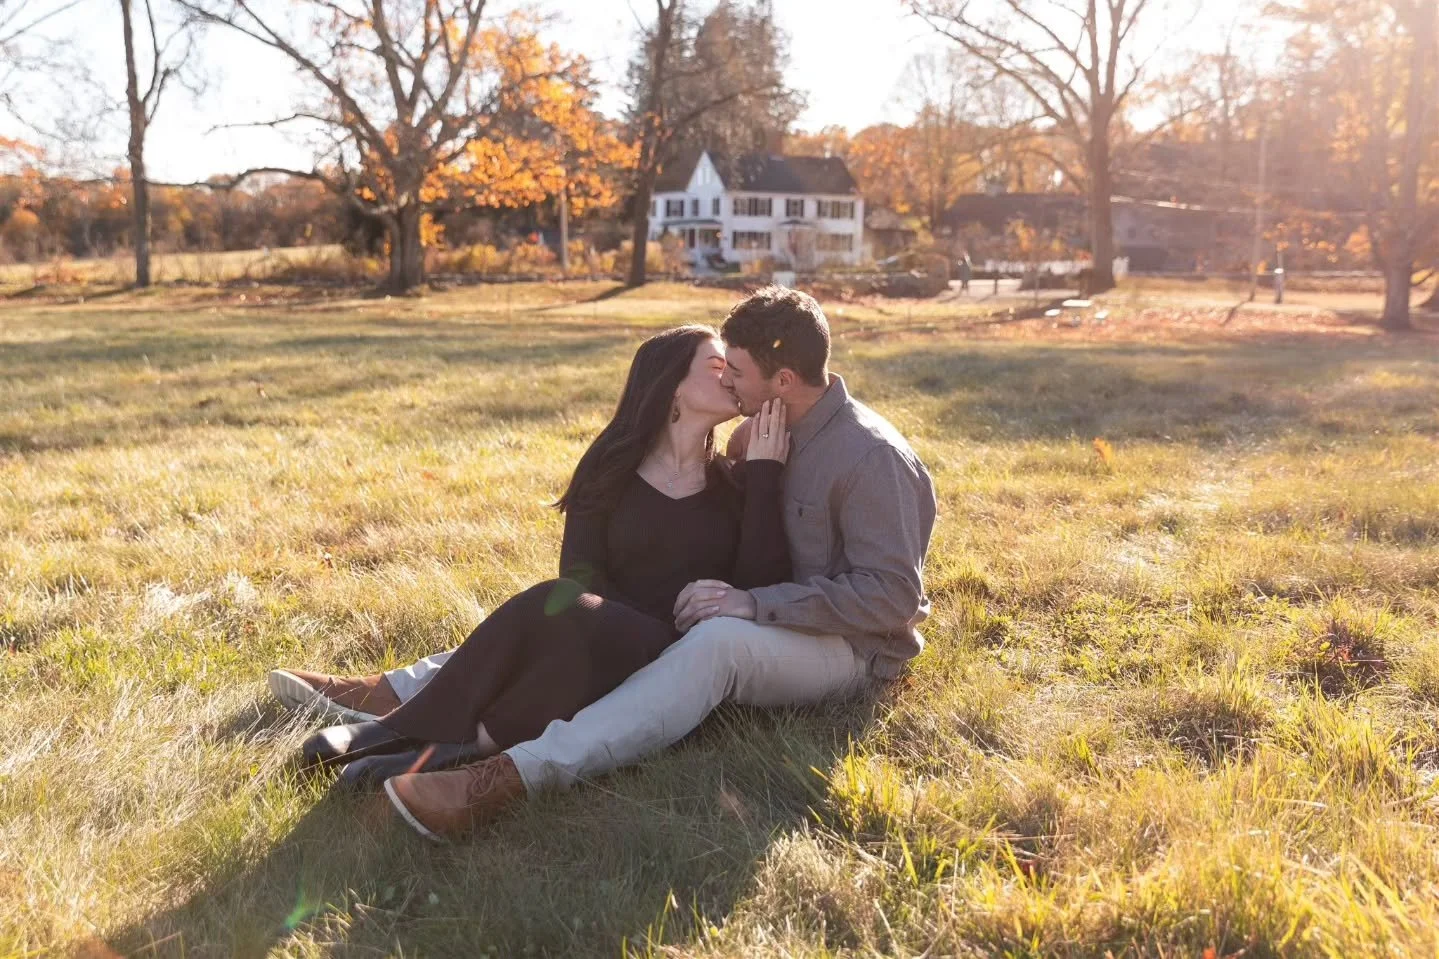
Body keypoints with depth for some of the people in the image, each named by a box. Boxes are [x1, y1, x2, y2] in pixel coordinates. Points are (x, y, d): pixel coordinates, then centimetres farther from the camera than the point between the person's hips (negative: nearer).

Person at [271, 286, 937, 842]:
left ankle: (512, 778, -52)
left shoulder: (870, 456, -20)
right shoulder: (764, 429, 4)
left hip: (852, 647, -8)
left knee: (716, 641, -39)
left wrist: (754, 604, -29)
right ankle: (396, 695, -11)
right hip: (769, 613, 8)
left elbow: (892, 595, -24)